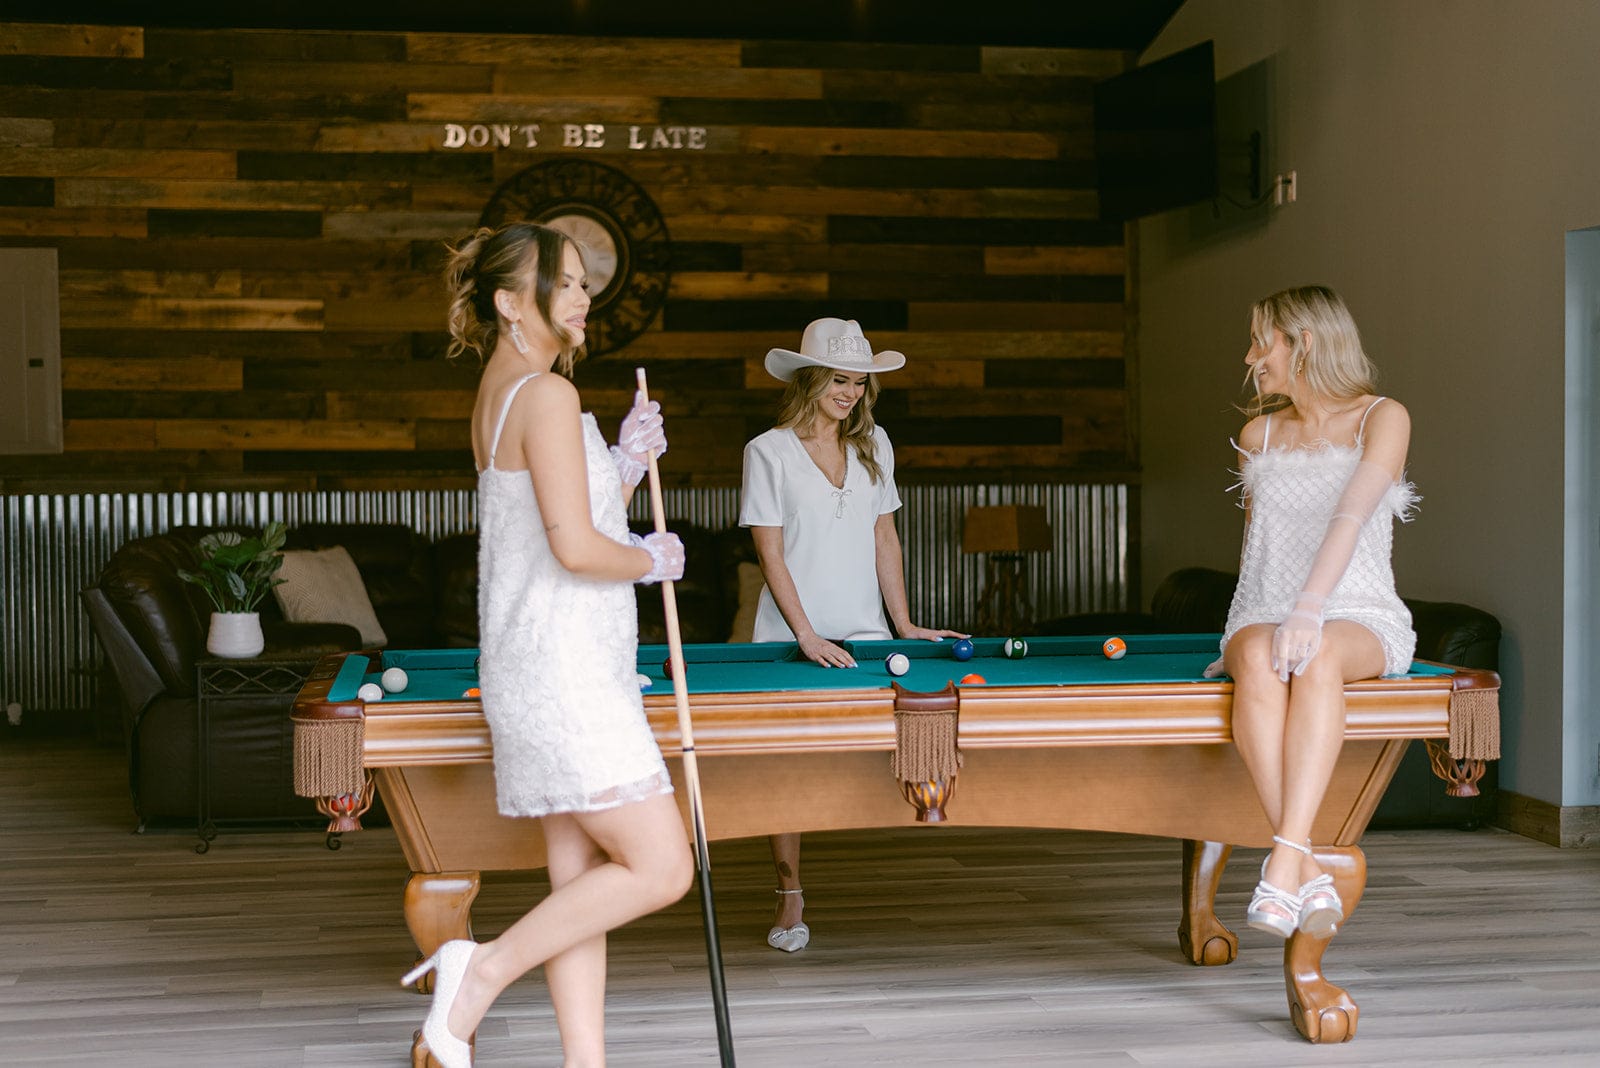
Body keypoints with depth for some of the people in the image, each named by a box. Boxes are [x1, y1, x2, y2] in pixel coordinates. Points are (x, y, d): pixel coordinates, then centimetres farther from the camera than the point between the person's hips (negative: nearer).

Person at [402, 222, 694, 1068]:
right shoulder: (547, 394, -14)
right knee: (660, 868, -7)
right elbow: (576, 547, -21)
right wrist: (654, 561, -3)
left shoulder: (495, 396, 17)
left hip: (538, 673, 10)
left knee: (579, 880, 9)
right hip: (562, 674, -10)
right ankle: (481, 973, -2)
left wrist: (627, 465, 8)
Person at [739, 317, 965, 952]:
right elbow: (770, 553, -7)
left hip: (865, 634, 3)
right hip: (788, 637, -3)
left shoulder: (873, 444, 9)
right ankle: (790, 901, 6)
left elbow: (884, 537, 13)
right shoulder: (768, 452, -4)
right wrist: (807, 636, -15)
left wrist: (905, 624, 6)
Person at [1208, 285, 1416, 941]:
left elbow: (1352, 514, -16)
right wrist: (1246, 632, 10)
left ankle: (1284, 862, -50)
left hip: (1359, 622, -3)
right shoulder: (1259, 434, 16)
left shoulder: (1382, 419, 0)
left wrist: (1309, 609, -31)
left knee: (1317, 656, -41)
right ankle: (1309, 874, -43)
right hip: (1262, 616, 3)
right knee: (1259, 658, -36)